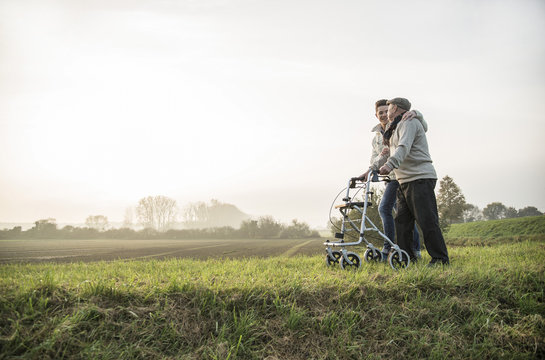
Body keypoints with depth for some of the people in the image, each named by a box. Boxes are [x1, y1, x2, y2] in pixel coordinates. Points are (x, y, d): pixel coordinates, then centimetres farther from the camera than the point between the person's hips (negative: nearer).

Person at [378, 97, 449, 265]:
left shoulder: (408, 122, -7)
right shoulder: (396, 127, 26)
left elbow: (404, 147, -25)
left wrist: (390, 164, -39)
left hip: (421, 178, -10)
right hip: (404, 182, 10)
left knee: (427, 221, -12)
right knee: (402, 221, 6)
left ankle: (440, 259, -8)